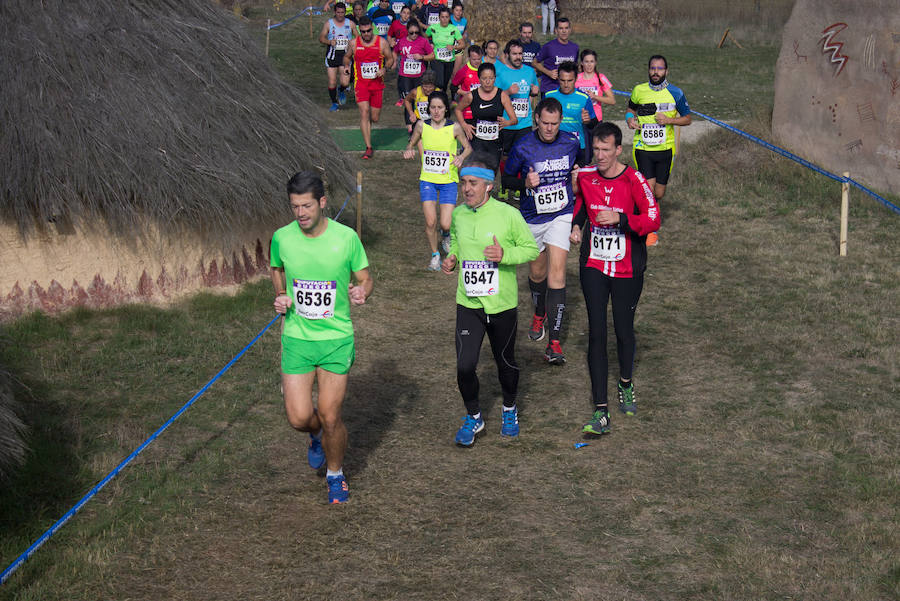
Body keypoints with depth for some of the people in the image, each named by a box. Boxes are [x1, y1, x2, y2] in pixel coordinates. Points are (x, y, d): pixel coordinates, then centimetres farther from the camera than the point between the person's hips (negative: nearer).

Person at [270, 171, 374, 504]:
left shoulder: (346, 237, -10)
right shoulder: (282, 238, -5)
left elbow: (365, 278, 3)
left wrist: (361, 292, -20)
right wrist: (280, 296, 0)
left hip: (336, 338, -2)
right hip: (296, 337, 2)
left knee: (330, 417, -2)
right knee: (299, 418, -3)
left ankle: (336, 474, 26)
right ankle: (318, 436, 35)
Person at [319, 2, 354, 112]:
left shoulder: (350, 23, 5)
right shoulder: (328, 23, 2)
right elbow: (321, 38, 0)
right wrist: (329, 42, -20)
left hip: (345, 55, 0)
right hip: (332, 55, 0)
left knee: (345, 82, -12)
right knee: (332, 82, -1)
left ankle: (342, 91, 24)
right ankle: (334, 103, 18)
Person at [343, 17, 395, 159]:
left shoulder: (381, 42, -2)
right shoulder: (354, 43, 0)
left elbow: (390, 59, 7)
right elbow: (347, 56, 17)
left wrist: (384, 68, -13)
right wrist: (346, 65, -4)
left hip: (377, 84, 1)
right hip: (361, 83, -1)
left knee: (375, 118, 7)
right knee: (364, 112, -15)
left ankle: (366, 125, 46)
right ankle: (368, 148, -13)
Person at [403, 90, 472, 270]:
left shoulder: (454, 128, -7)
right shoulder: (422, 126, -3)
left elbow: (468, 148, 6)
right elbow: (411, 144, 13)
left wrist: (461, 157, -15)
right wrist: (408, 151, -11)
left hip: (448, 181, -1)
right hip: (427, 180, 1)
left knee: (445, 224, -8)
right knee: (430, 221, -10)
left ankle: (446, 235, 30)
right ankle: (435, 254, 15)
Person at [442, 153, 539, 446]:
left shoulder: (508, 215, -12)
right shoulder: (458, 214, 1)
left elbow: (531, 248, -4)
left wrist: (505, 254, -21)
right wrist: (451, 258, 1)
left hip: (502, 304, -2)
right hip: (468, 304, 2)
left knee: (505, 362, 15)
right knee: (465, 366, -8)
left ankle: (510, 410, 42)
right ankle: (473, 417, 17)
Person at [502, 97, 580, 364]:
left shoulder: (571, 143, -4)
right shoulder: (522, 148, -11)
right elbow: (506, 179, 0)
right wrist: (525, 183, -18)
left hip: (561, 215, -1)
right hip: (532, 218, 1)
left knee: (556, 272, -14)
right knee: (537, 273, 16)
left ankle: (554, 342, -16)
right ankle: (539, 313, 49)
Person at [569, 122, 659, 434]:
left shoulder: (634, 180, -13)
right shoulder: (584, 176, 0)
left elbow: (653, 220, -15)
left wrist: (620, 218, -26)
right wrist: (575, 225, 6)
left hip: (627, 269, -2)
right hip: (594, 267, 2)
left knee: (624, 330, 9)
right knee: (596, 333, -4)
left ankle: (626, 385, 40)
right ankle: (601, 411, -3)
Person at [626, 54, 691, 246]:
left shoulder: (675, 93, -2)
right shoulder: (638, 91, 1)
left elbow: (687, 119, 6)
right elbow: (631, 109, 20)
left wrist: (669, 120, -12)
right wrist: (630, 119, -3)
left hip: (665, 149, 1)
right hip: (642, 148, -1)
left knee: (659, 193, 6)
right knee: (648, 187, -12)